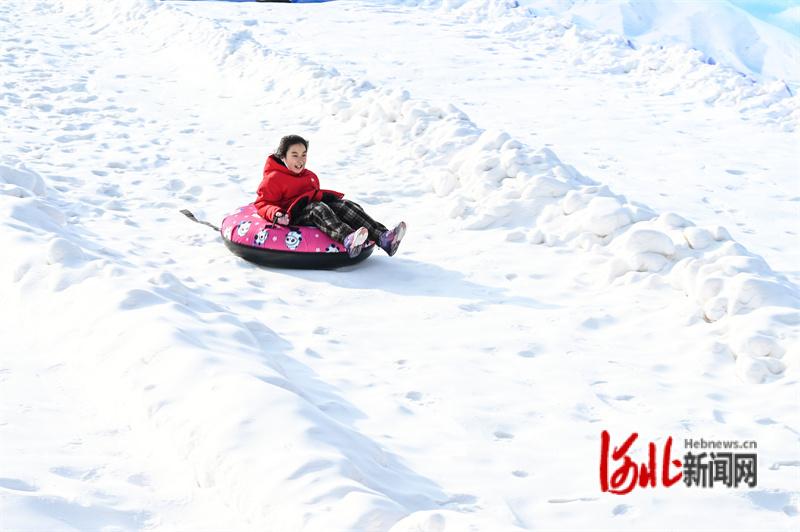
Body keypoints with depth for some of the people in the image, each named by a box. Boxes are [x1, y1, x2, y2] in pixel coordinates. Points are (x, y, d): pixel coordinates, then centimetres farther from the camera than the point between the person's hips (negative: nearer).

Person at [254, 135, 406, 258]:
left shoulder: (310, 176, 30)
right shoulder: (273, 179, 7)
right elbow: (262, 203, 1)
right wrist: (275, 214, -20)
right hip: (295, 215, -7)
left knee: (345, 205, -19)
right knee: (319, 209, -37)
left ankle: (382, 237, -42)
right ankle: (347, 240, -69)